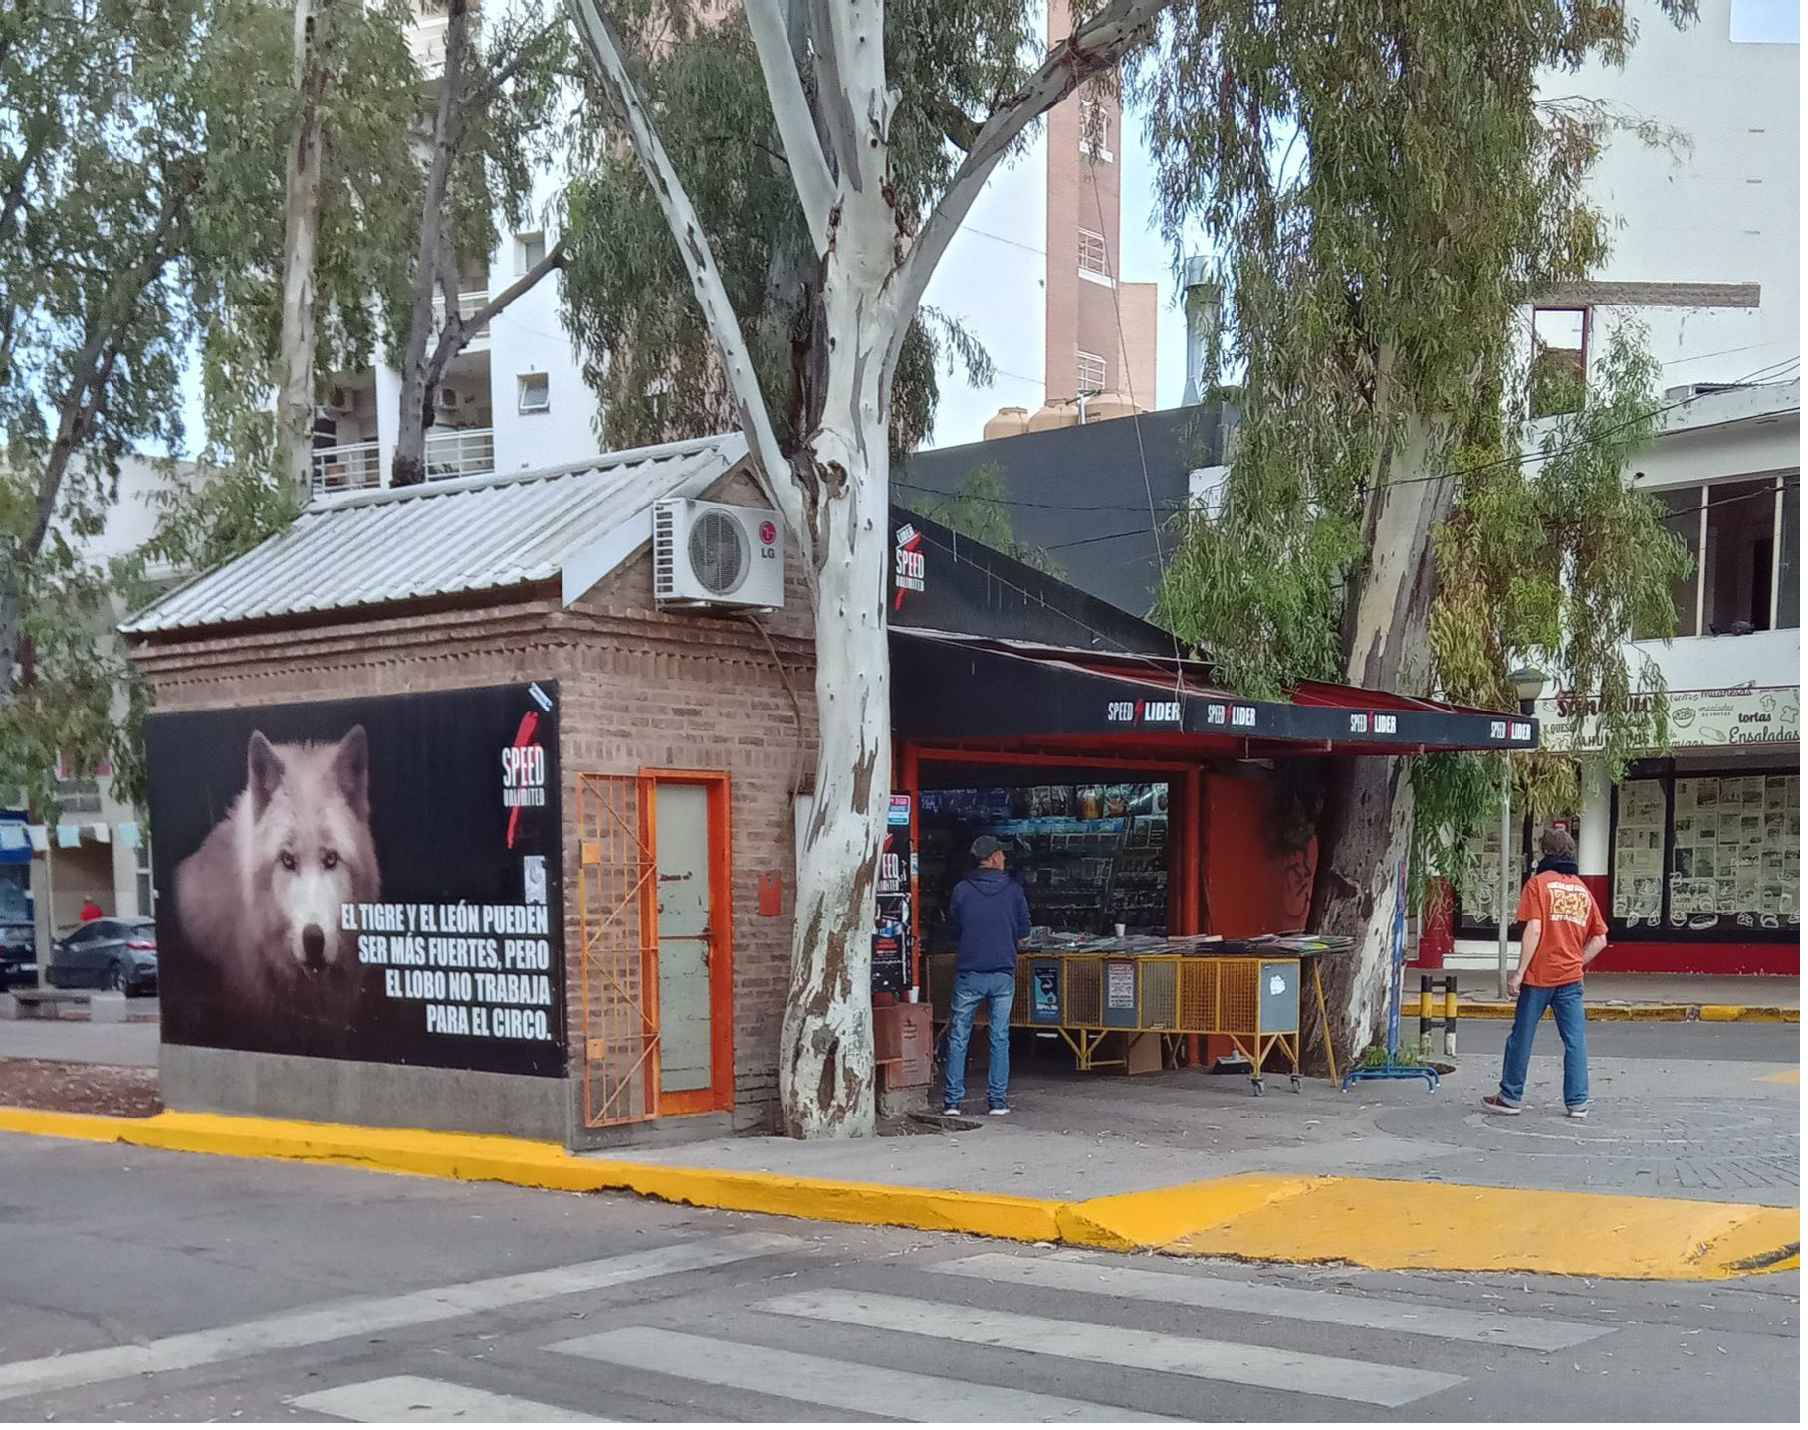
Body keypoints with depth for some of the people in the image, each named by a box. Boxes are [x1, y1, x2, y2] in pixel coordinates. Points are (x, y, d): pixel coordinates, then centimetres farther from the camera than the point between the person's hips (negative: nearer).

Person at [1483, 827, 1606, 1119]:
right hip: (1571, 977, 4)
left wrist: (1519, 972, -13)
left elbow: (1533, 930, -14)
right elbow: (1600, 939, 10)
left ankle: (1510, 1097, 12)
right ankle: (1578, 1102, 5)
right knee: (1575, 1041, 5)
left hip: (1539, 975, -4)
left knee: (1521, 1037, 5)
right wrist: (1577, 963, 15)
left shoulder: (1539, 883, -4)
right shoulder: (1583, 889, 12)